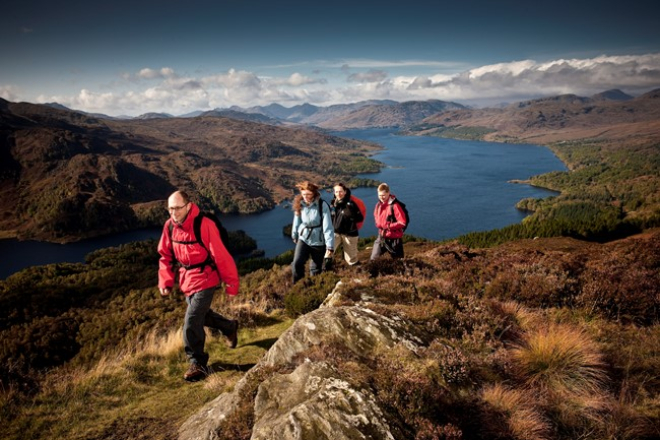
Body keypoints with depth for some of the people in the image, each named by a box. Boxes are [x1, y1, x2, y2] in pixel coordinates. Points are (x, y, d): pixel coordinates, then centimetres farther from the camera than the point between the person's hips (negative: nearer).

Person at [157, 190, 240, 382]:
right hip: (186, 278, 7)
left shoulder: (204, 225, -26)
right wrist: (165, 281, 0)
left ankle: (198, 364, 9)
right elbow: (165, 256, 7)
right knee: (201, 314, 23)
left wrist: (231, 283, -17)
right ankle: (229, 327, 51)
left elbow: (221, 256, -22)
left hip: (204, 279, -7)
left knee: (192, 322, -11)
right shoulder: (169, 226, -6)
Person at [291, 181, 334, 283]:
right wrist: (294, 235, 21)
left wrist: (330, 247, -24)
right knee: (297, 264, -14)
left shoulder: (322, 205, -20)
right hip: (303, 239, 2)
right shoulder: (299, 204, -7)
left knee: (316, 269, 11)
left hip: (318, 241, -2)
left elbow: (327, 226, -22)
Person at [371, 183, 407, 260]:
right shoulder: (378, 204, 4)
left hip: (394, 238, -6)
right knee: (373, 259, 7)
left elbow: (402, 223, -19)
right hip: (381, 237, 6)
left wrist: (389, 226, -20)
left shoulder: (394, 205, -17)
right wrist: (379, 224, 1)